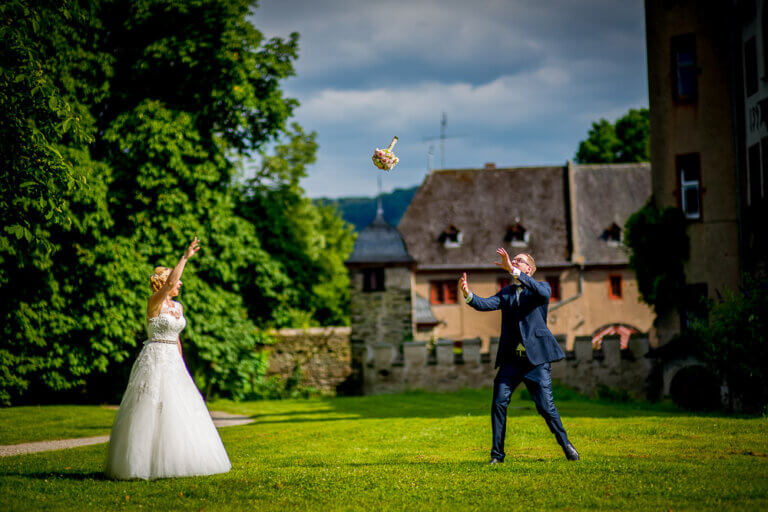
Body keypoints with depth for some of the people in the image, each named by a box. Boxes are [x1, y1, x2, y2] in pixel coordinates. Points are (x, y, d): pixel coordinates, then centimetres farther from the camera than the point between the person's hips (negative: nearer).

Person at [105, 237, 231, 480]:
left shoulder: (178, 307, 14)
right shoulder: (155, 303, -10)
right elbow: (169, 282, -28)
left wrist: (181, 367, 20)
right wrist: (185, 257, -28)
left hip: (173, 362, 8)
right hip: (155, 359, -8)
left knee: (179, 411, 7)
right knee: (152, 411, -9)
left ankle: (173, 459, 14)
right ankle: (144, 463, -5)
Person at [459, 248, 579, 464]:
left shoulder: (541, 288, 4)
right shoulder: (506, 293, 16)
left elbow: (543, 293, -21)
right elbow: (486, 304, 0)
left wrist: (513, 270, -29)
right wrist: (468, 294, -22)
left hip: (536, 358, -4)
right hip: (511, 359, 4)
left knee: (546, 406, -5)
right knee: (499, 404, -5)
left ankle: (566, 446, 14)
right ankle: (497, 453, 4)